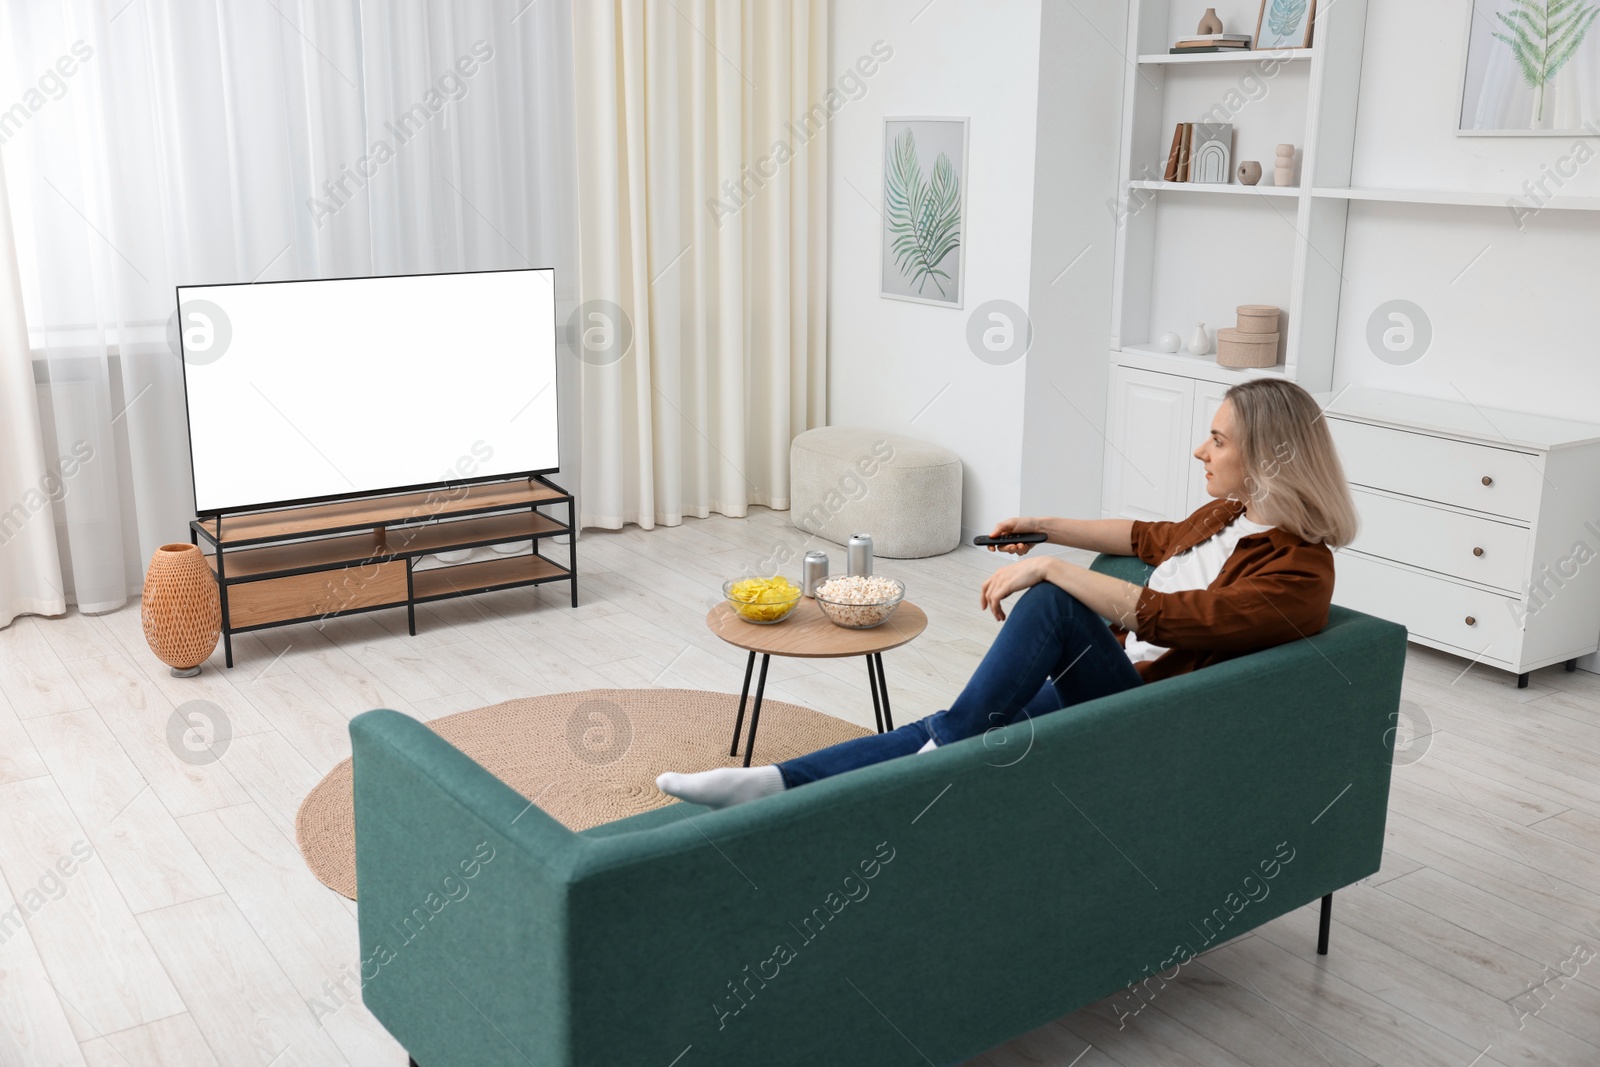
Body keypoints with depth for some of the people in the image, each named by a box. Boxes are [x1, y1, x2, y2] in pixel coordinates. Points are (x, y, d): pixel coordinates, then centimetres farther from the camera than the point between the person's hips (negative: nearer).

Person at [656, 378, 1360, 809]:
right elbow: (1154, 538, 33)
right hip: (1106, 685, 8)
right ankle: (773, 783, -17)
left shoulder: (1300, 571, -15)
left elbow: (1166, 618, -26)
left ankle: (944, 747, -19)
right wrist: (1045, 529, 30)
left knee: (1051, 602, -29)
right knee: (944, 733, -11)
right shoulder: (1229, 513, 12)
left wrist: (1050, 567, -24)